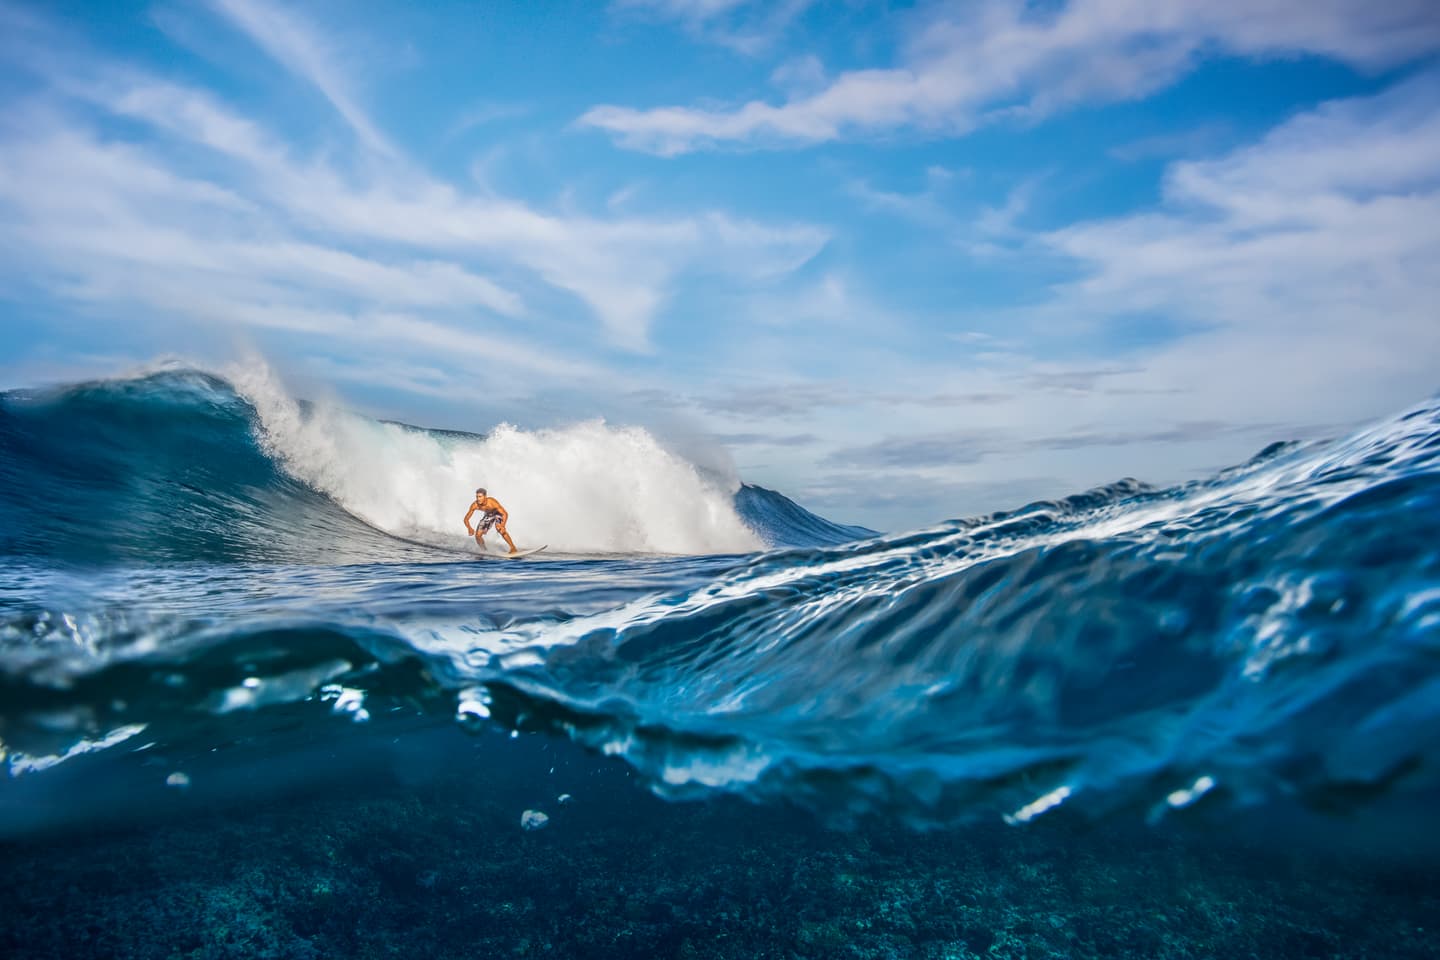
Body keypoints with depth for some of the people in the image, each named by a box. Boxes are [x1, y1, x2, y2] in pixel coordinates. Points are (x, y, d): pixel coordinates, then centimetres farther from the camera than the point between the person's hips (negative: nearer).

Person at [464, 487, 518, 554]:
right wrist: (469, 528, -41)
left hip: (498, 513, -4)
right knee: (478, 535, -4)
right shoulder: (474, 505, -28)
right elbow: (466, 519, -21)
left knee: (499, 528, -32)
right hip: (488, 515, 5)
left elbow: (505, 514, -37)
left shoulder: (492, 502, -39)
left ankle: (513, 548, -25)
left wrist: (502, 525, -53)